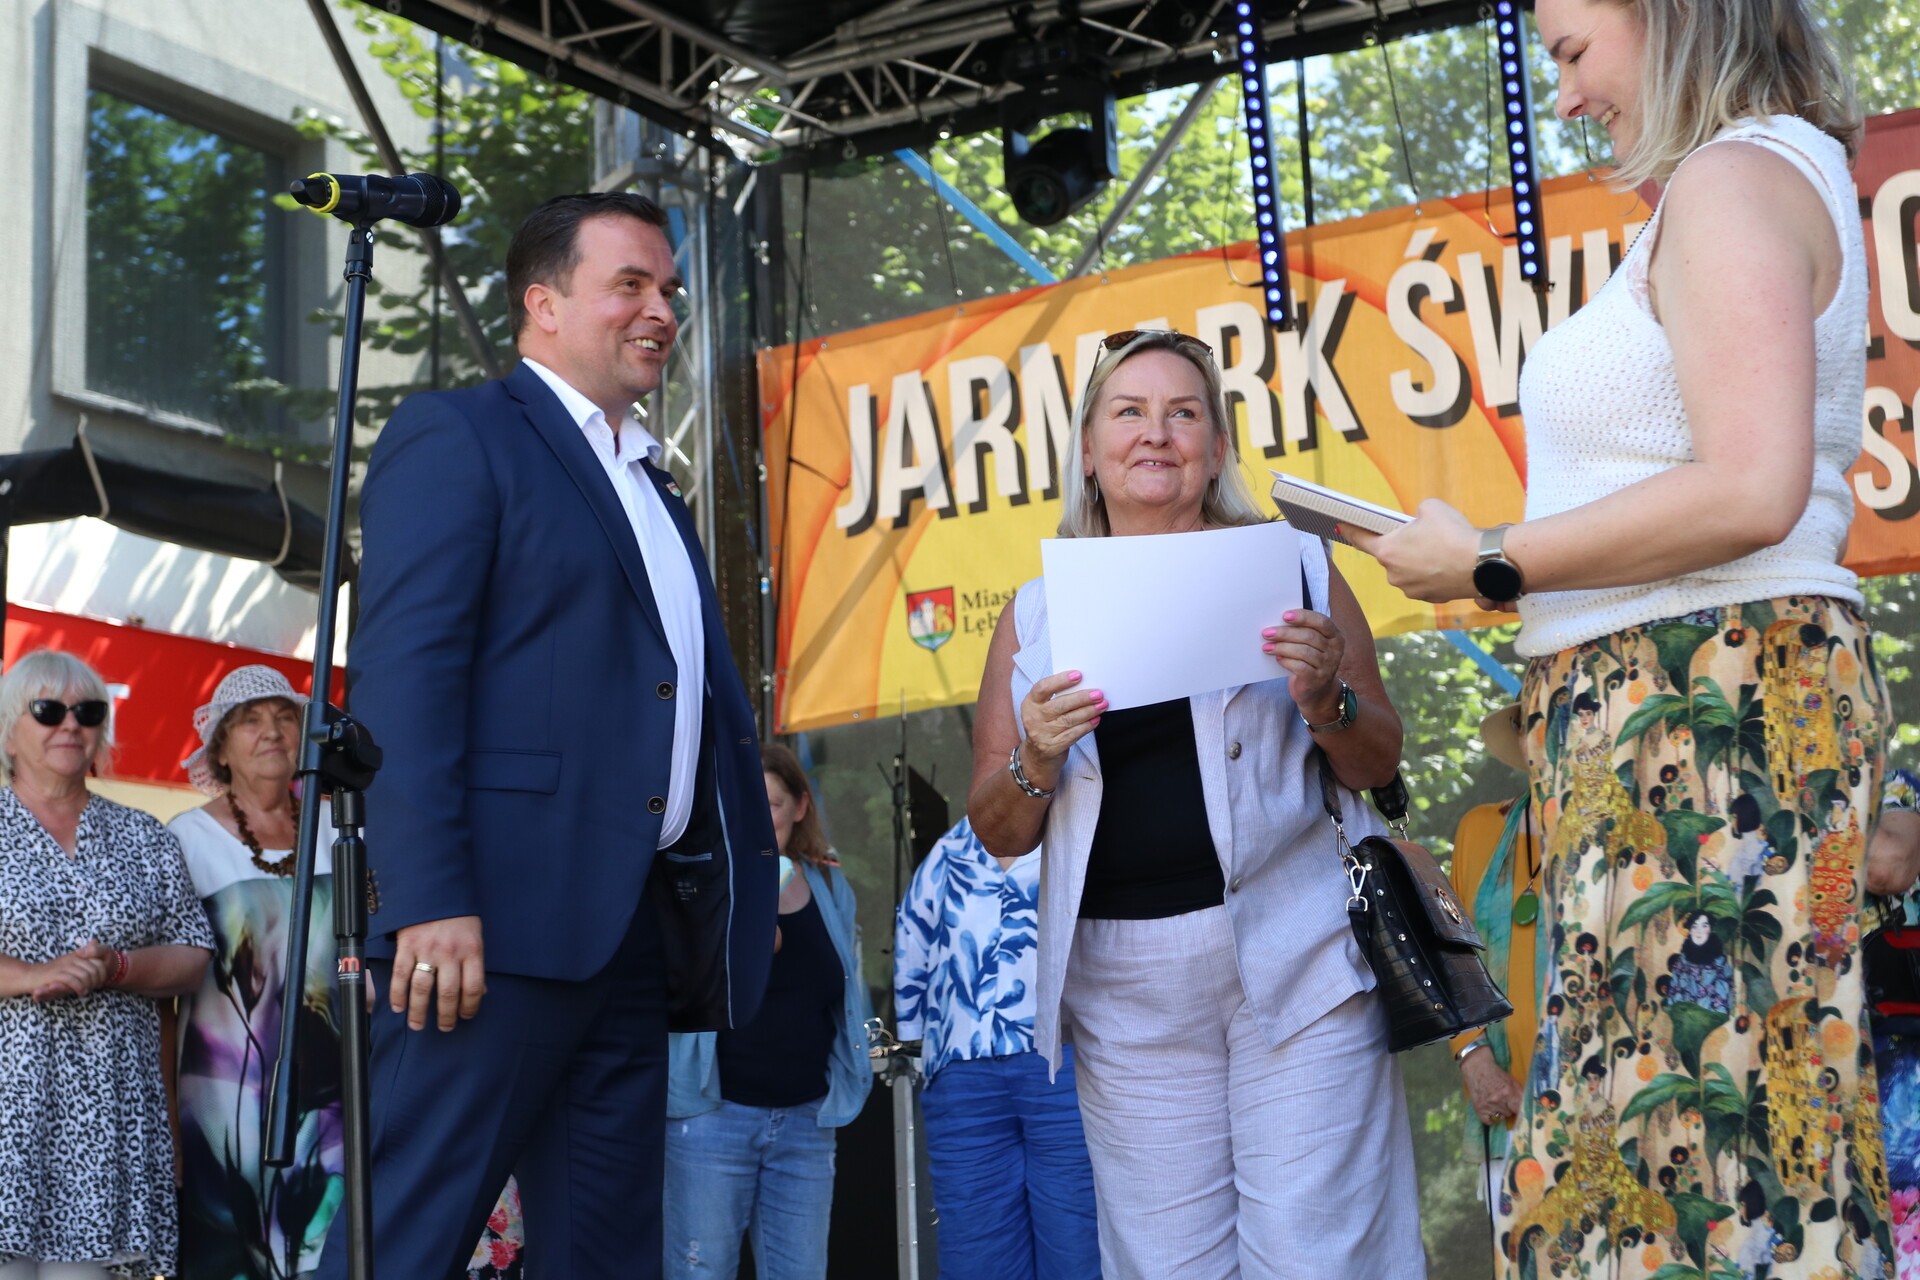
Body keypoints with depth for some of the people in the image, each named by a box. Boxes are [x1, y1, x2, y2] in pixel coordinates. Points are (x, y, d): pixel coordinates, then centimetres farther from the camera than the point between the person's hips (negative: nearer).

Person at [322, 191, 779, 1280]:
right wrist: (430, 902, -21)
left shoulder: (655, 489, 26)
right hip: (500, 913, -8)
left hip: (638, 931, 8)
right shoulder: (455, 437, 0)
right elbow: (401, 671, -11)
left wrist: (748, 889, 10)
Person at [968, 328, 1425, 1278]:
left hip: (1295, 959, -2)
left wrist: (1325, 699, -11)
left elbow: (1377, 765, 9)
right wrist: (1034, 762, -9)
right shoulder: (1037, 614, 11)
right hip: (1123, 985, 2)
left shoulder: (1290, 566, 6)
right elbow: (998, 834, 11)